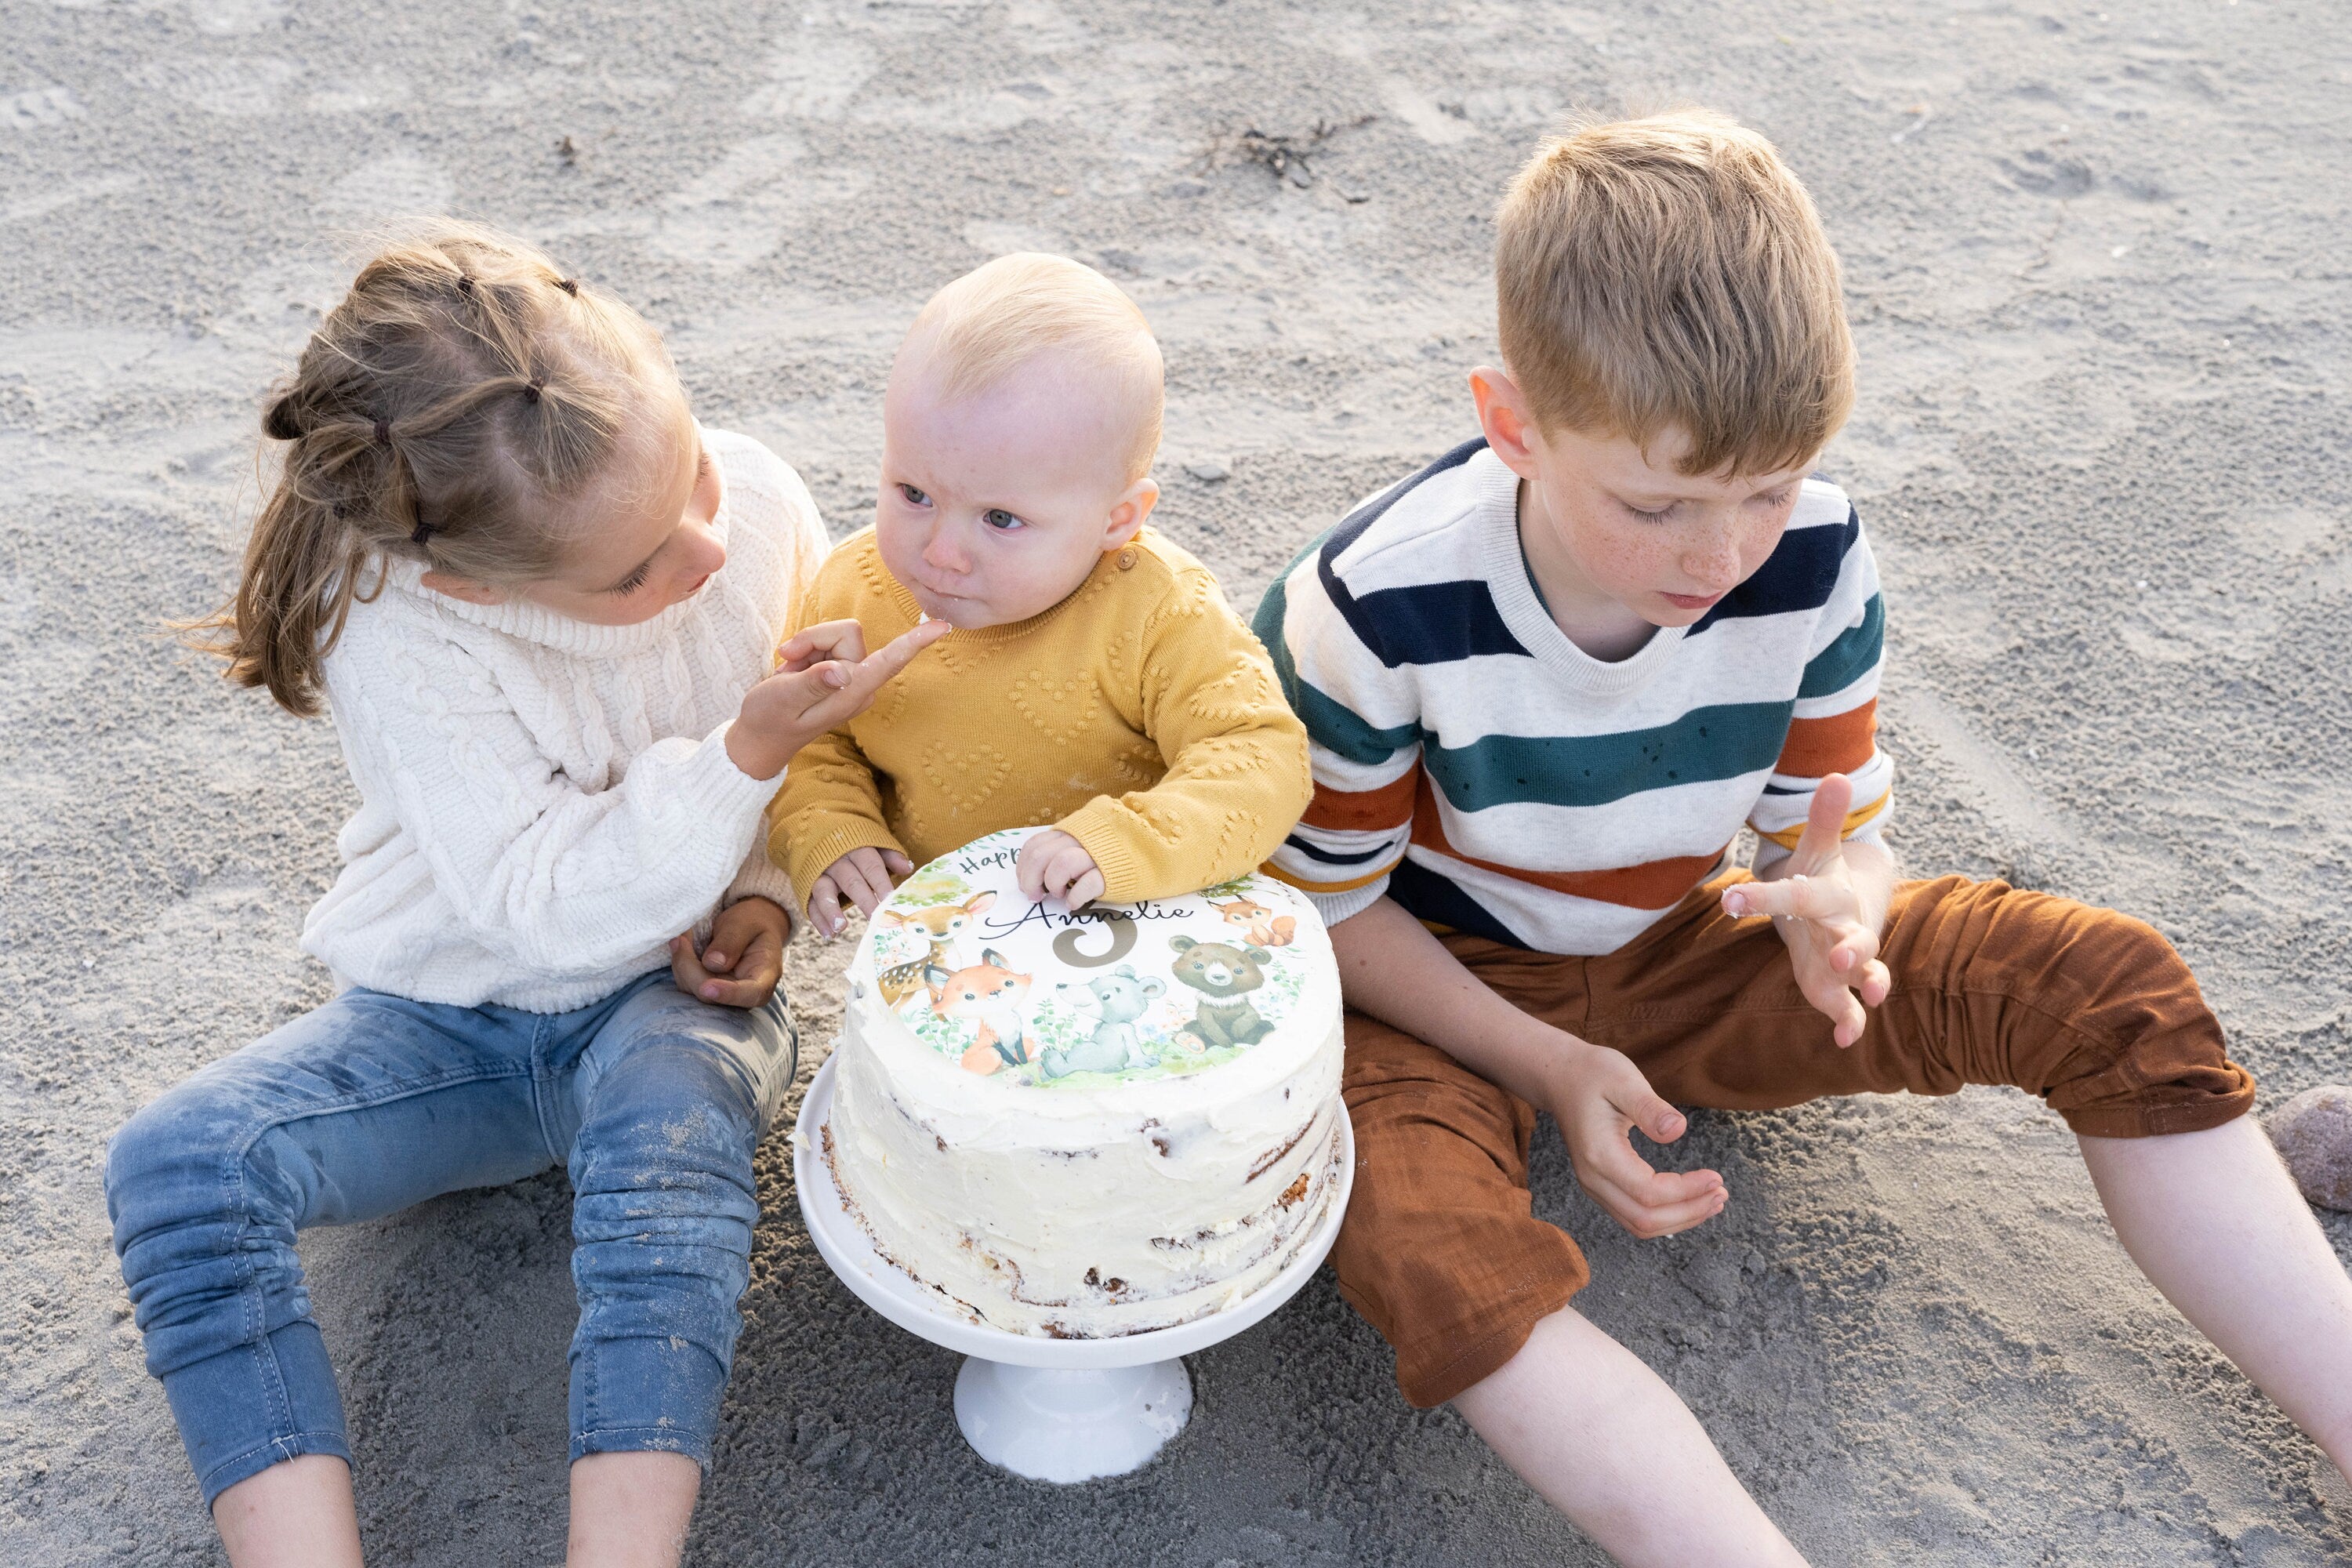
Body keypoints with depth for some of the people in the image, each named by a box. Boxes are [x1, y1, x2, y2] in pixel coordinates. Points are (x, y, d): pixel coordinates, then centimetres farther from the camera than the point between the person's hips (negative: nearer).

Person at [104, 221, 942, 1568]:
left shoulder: (760, 502, -16)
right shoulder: (397, 634, -24)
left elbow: (840, 750, 3)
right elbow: (549, 904, -27)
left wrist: (768, 891, -13)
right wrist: (750, 753, -36)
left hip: (672, 999, 0)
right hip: (449, 1016, 1)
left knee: (670, 1106, -36)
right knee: (177, 1161, -21)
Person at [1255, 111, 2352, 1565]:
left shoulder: (1813, 562, -15)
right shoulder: (1371, 610, -26)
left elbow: (1841, 831, -3)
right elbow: (1328, 901, -12)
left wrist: (1834, 902, -29)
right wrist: (1547, 1066, -22)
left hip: (1681, 957, 4)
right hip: (1447, 994, -3)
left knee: (2114, 991, -12)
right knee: (1425, 1248, -39)